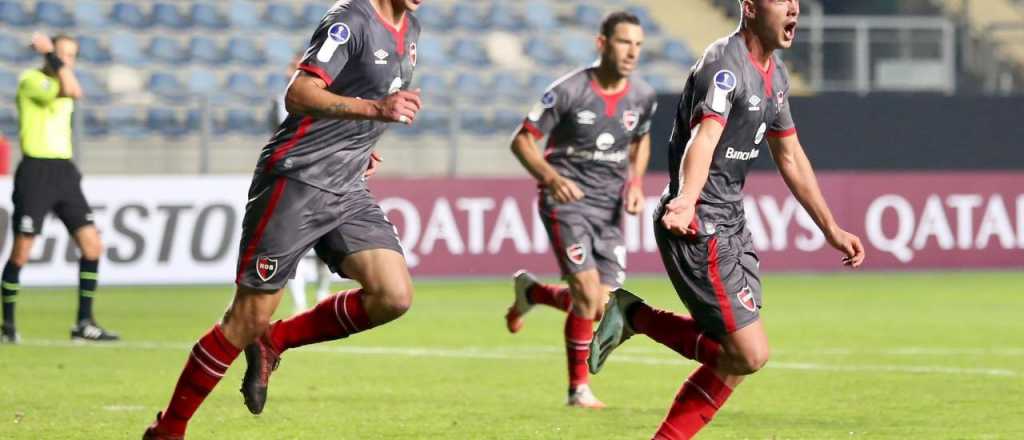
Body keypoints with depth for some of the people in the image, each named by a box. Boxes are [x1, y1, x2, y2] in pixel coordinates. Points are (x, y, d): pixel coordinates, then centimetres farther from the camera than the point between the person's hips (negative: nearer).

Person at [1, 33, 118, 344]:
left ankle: (84, 324, 5)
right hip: (36, 170, -7)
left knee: (92, 245, -2)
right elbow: (65, 92, -20)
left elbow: (75, 92, -3)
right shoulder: (30, 80, -5)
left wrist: (55, 56, -3)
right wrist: (52, 57, -11)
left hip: (64, 171, 7)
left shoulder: (63, 82, 17)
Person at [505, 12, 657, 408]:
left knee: (600, 309, 0)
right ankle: (578, 388, -1)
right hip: (567, 199, -5)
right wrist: (551, 177, -24)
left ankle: (530, 291, 31)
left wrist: (636, 183, 5)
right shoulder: (569, 91, -14)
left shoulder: (643, 97, 0)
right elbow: (522, 140, -8)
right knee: (588, 292, -18)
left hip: (610, 207, 5)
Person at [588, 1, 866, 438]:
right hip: (698, 228, -10)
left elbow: (791, 158, 23)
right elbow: (702, 139, -35)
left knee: (736, 355, 9)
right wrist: (686, 201, -54)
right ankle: (635, 316, 2)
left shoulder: (775, 74, 12)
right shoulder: (724, 66, -18)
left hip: (731, 224, 10)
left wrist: (832, 230, 26)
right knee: (750, 353, -12)